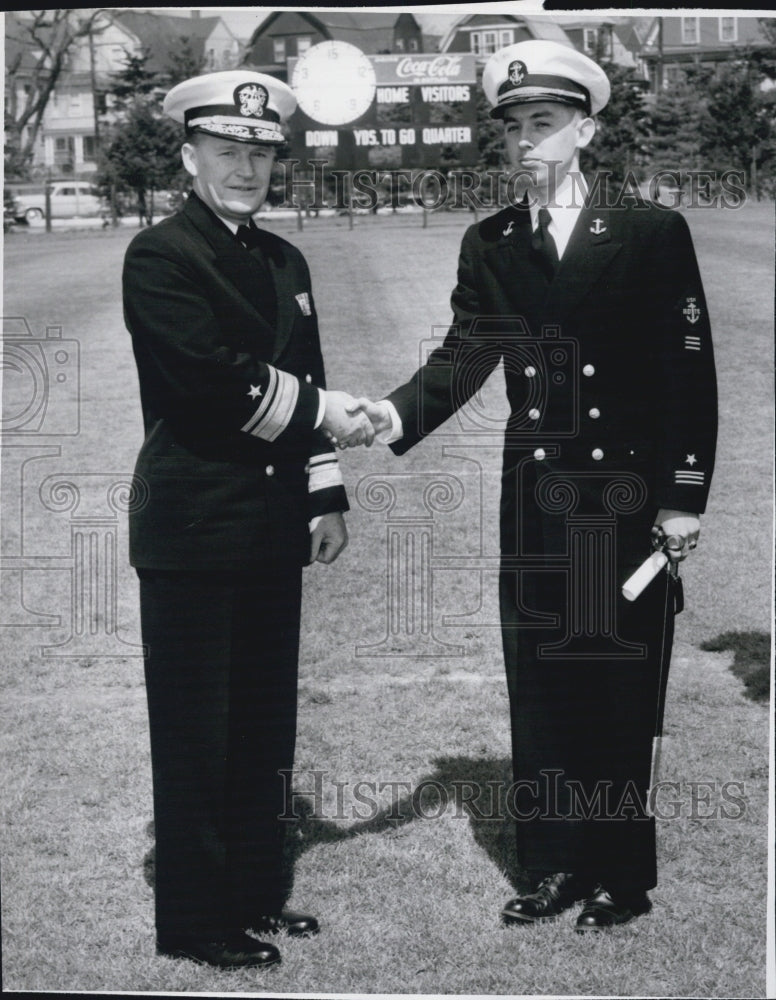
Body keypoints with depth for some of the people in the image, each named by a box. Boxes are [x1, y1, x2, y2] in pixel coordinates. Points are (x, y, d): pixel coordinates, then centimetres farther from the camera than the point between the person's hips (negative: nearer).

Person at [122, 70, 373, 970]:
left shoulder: (285, 262, 16)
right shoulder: (160, 255, -8)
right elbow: (214, 379, -18)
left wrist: (325, 496, 10)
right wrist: (324, 414, -11)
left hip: (273, 528, 8)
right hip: (193, 525, -7)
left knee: (265, 726, 14)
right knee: (196, 731, 0)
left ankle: (254, 894, 26)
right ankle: (195, 921, 10)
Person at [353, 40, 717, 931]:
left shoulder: (653, 233, -3)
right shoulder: (488, 245, 7)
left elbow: (689, 375, -4)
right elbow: (465, 354, -2)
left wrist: (683, 501, -8)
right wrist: (398, 413, -22)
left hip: (630, 499, -3)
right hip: (534, 498, 4)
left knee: (620, 690, 3)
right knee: (538, 684, 8)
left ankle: (620, 875, 16)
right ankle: (553, 864, 20)